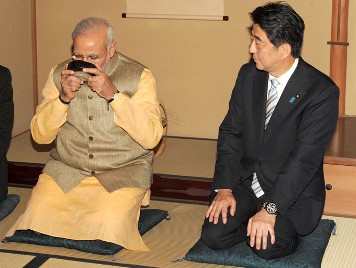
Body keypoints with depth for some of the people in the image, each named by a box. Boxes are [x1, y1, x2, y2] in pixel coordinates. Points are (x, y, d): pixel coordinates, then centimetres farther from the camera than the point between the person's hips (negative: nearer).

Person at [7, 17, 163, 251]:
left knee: (110, 225, -27)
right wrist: (63, 98, -13)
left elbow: (151, 138, -16)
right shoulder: (60, 74, 5)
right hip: (66, 170, 3)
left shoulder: (138, 76, -5)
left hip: (123, 172, -3)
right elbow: (40, 136, 3)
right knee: (39, 218, -19)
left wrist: (113, 94, -23)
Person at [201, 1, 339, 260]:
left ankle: (284, 228, 7)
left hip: (292, 191, -4)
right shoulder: (248, 75, 1)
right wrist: (224, 188, -9)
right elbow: (230, 132, 3)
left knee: (267, 246, -25)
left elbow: (305, 158, -22)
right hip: (245, 182, 4)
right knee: (213, 235, -15)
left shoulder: (322, 91, -18)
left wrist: (270, 209, -27)